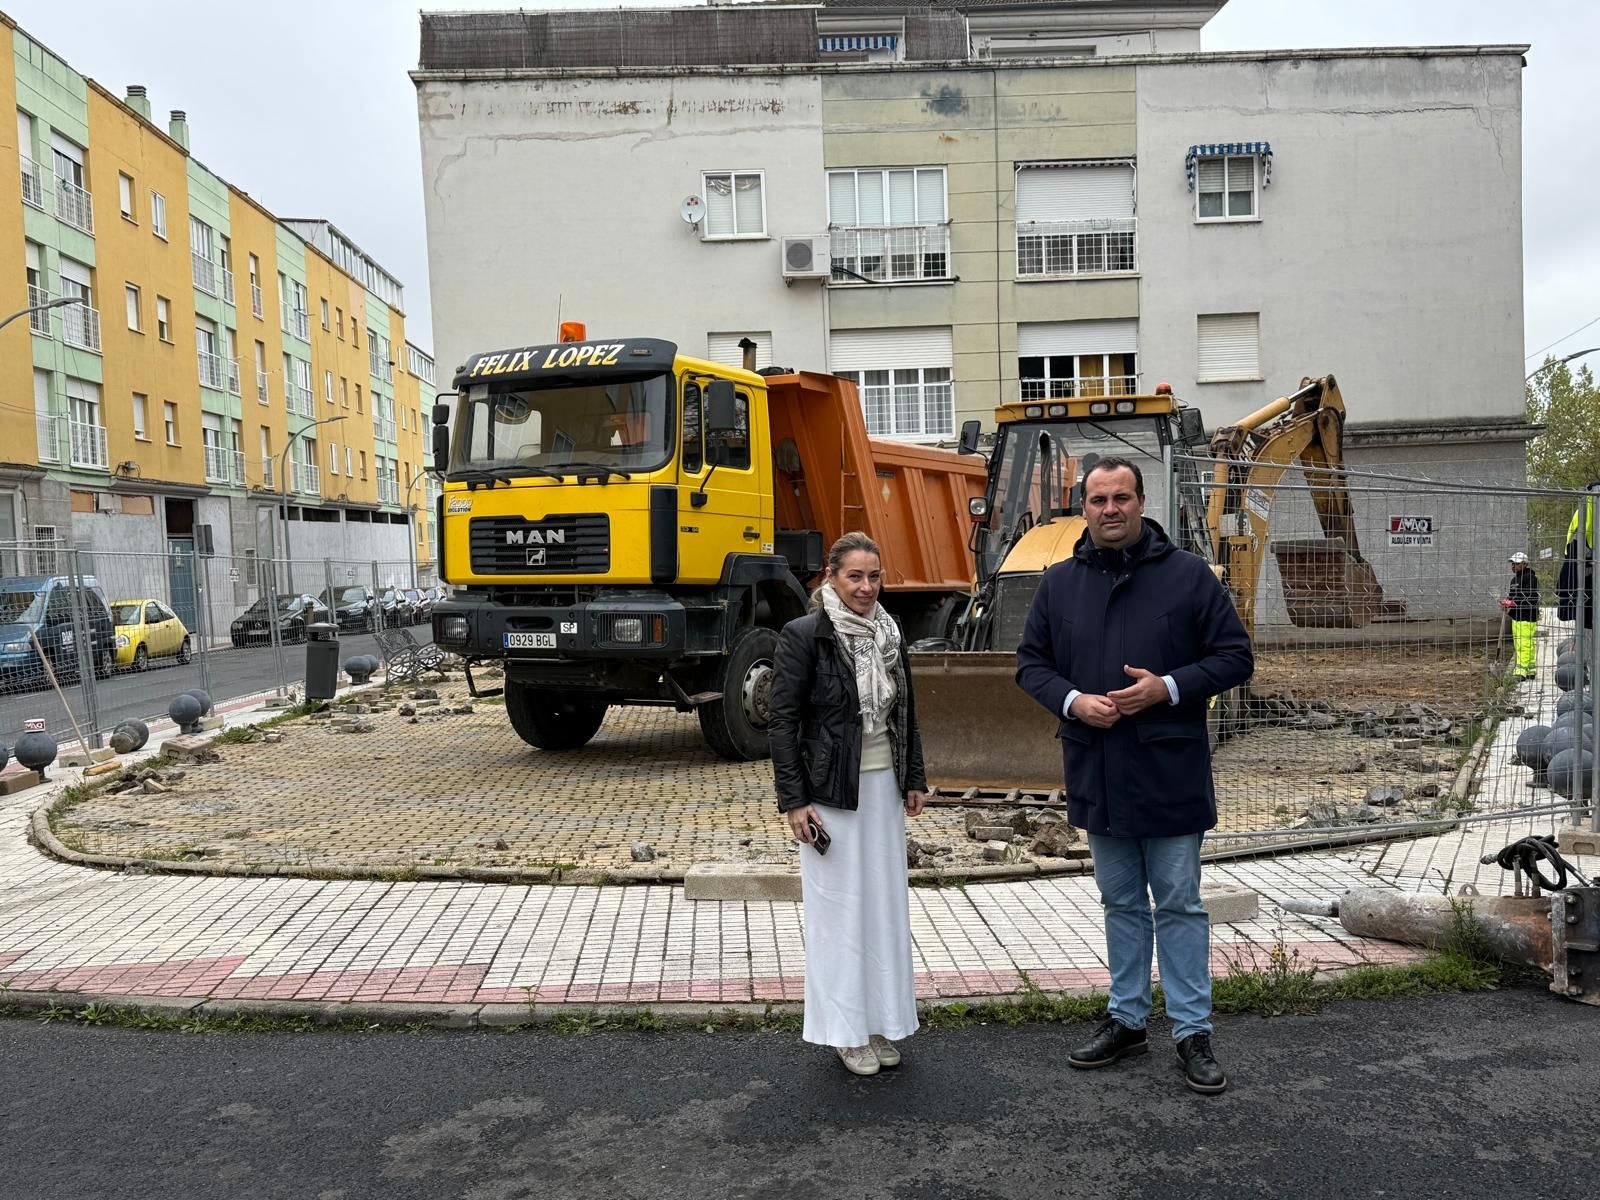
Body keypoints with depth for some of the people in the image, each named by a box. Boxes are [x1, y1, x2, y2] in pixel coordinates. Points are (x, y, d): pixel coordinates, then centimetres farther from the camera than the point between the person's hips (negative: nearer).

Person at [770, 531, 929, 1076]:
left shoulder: (889, 633, 7)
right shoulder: (802, 636, -11)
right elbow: (782, 720, -11)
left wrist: (914, 779, 13)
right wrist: (793, 801, -13)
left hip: (884, 786, 6)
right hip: (831, 791, -6)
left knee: (886, 903, 11)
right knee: (839, 907, 2)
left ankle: (882, 1020, 24)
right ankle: (847, 1031, 15)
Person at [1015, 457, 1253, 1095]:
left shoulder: (1187, 574, -4)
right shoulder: (1059, 583, 5)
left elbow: (1235, 657, -3)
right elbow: (1031, 663, 9)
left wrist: (1167, 688, -17)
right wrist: (1071, 700, -11)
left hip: (1170, 773, -3)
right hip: (1097, 774, 3)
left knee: (1179, 905, 5)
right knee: (1121, 904, 16)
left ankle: (1192, 1031, 17)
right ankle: (1127, 1019, 29)